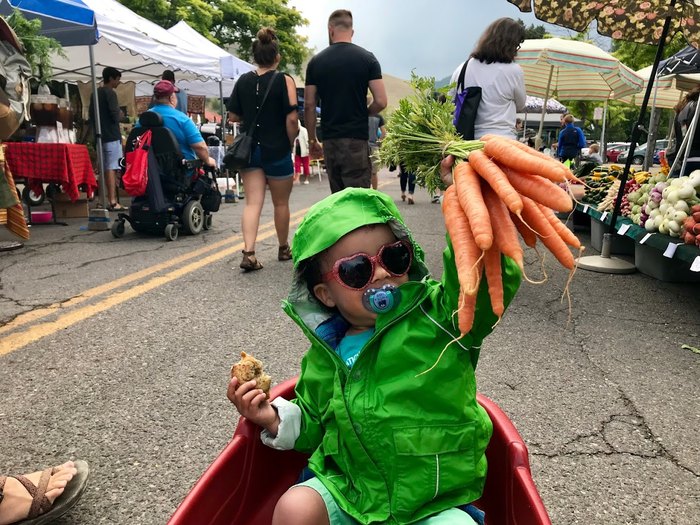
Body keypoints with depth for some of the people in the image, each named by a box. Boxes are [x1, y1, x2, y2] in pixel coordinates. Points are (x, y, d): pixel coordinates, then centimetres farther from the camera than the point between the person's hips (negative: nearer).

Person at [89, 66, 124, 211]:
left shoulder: (95, 93, 16)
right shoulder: (110, 93, -10)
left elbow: (91, 114, 20)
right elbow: (116, 116, -18)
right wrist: (120, 114, 2)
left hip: (100, 136, 9)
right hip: (112, 136, -9)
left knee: (105, 168, 11)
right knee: (112, 168, -10)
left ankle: (109, 200, 15)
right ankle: (113, 202, -11)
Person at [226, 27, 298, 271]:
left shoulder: (243, 81, 4)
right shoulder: (284, 81, -9)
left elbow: (233, 116, 8)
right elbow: (292, 118, -15)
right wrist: (290, 142, 0)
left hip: (249, 149, 3)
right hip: (277, 151, -3)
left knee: (252, 202, 2)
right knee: (281, 203, 13)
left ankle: (249, 253, -13)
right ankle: (284, 249, 29)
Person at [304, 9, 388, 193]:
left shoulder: (316, 62, 6)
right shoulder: (367, 58, 0)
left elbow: (309, 105, 5)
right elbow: (381, 101, -5)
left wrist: (312, 140, 13)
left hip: (329, 140, 3)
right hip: (357, 139, -3)